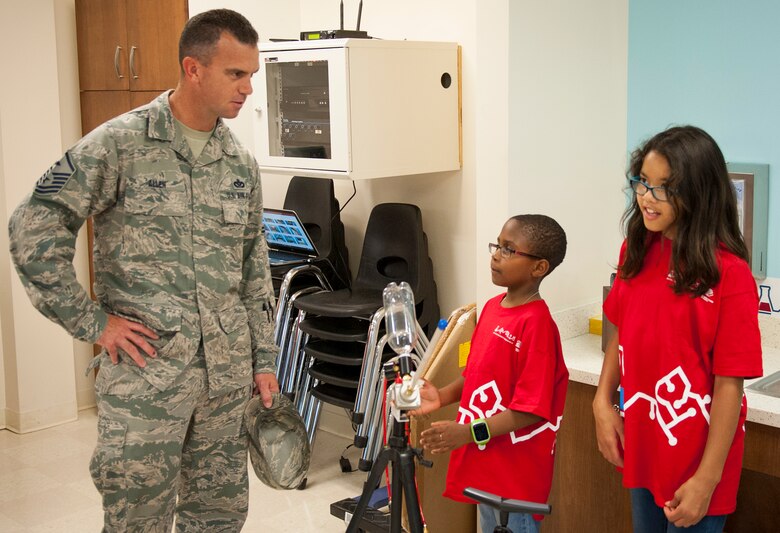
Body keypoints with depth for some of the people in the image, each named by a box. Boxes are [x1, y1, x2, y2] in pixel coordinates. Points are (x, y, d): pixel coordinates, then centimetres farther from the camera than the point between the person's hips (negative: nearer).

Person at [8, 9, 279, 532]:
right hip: (145, 372, -5)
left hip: (228, 374, 5)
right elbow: (33, 228, -10)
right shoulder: (119, 144, -9)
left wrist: (264, 358, 13)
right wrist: (91, 322, -10)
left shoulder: (241, 163, 8)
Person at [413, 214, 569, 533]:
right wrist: (443, 396, 0)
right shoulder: (492, 307, 5)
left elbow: (530, 409, -22)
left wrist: (470, 433, -27)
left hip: (515, 471, -8)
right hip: (486, 463, 8)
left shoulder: (536, 323, -21)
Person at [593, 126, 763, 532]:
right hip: (641, 449, 6)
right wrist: (603, 403, -4)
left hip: (694, 457, -6)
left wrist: (707, 479, -17)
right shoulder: (636, 251, -1)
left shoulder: (728, 274, -19)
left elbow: (729, 385, -18)